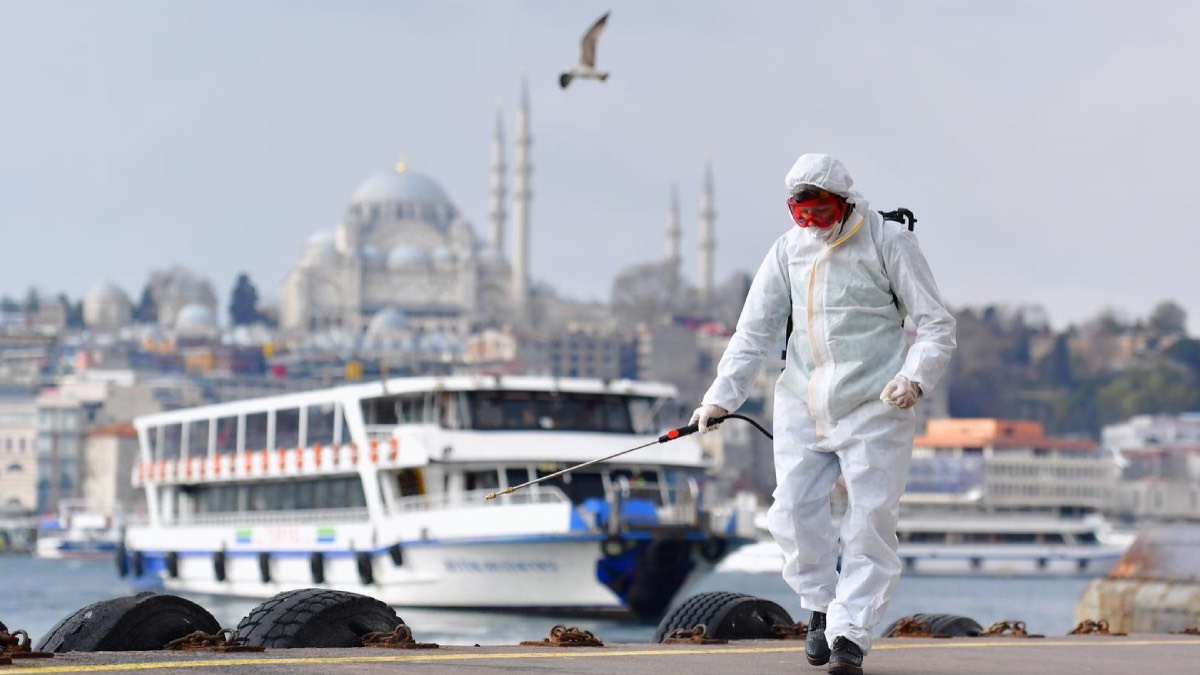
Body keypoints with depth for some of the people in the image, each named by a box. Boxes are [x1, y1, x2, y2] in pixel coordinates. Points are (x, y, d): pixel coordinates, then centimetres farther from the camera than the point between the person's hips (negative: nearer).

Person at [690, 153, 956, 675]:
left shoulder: (888, 241, -5)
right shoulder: (789, 249, 6)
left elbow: (937, 324, -4)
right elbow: (755, 332, 9)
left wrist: (915, 377, -21)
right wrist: (722, 395, -2)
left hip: (874, 404, -4)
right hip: (803, 404, 4)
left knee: (870, 523, -8)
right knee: (794, 512, -1)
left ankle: (850, 632, -3)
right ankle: (821, 609, 21)